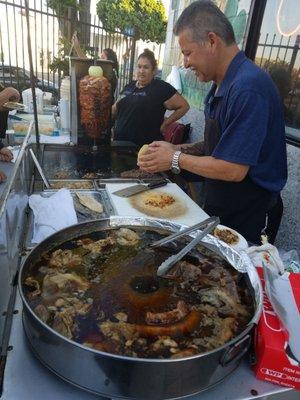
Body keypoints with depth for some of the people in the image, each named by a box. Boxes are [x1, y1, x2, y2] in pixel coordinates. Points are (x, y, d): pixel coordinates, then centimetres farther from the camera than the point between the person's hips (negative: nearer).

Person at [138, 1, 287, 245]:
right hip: (219, 210, 9)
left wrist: (175, 159, -16)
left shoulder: (248, 89, -25)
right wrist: (179, 150, 0)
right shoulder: (221, 85, 6)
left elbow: (233, 169, -27)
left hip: (249, 218, -8)